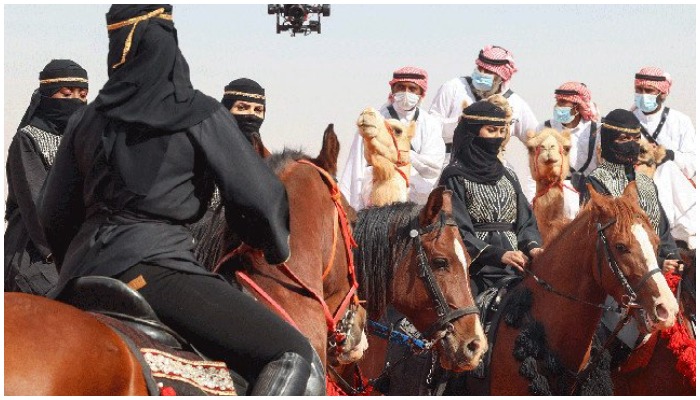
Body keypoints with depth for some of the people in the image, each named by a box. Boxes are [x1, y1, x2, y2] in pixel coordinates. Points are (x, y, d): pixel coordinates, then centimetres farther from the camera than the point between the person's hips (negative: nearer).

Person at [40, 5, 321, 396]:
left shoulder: (87, 120, 14)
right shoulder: (201, 114, -1)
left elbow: (55, 215, 20)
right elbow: (258, 198, -1)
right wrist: (278, 249, 19)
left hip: (82, 268, 7)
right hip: (153, 267, -7)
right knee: (292, 352, -11)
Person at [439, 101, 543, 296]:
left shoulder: (508, 175, 20)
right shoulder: (455, 177, 1)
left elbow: (525, 221, 17)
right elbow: (458, 231, -8)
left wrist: (532, 246, -6)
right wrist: (499, 255, -19)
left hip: (513, 270, 5)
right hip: (475, 270, -5)